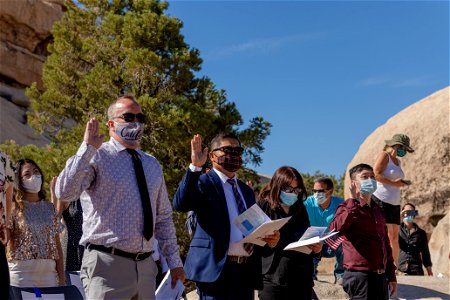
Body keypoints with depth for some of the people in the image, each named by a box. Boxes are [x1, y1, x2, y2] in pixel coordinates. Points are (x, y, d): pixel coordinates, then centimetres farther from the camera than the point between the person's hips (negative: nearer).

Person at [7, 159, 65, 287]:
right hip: (22, 271, -3)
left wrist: (62, 279, 6)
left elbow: (57, 245, 9)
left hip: (49, 272, 3)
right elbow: (7, 240, -8)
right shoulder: (14, 208, 0)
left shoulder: (50, 207, 10)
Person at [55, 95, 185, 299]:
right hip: (107, 265, -6)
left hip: (145, 266, 6)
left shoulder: (152, 165, 13)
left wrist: (174, 260, 14)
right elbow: (64, 193, -22)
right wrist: (88, 148, -21)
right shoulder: (96, 158, -5)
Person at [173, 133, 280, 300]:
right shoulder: (204, 182, -2)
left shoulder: (246, 190, 19)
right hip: (216, 268, -7)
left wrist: (270, 238, 1)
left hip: (247, 270, 7)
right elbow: (180, 204, -21)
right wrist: (195, 167, -26)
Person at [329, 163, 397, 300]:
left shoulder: (377, 209, 17)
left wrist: (391, 275, 20)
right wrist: (355, 201, -21)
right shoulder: (347, 207, -5)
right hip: (360, 276, -7)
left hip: (381, 276, 7)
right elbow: (334, 229, -27)